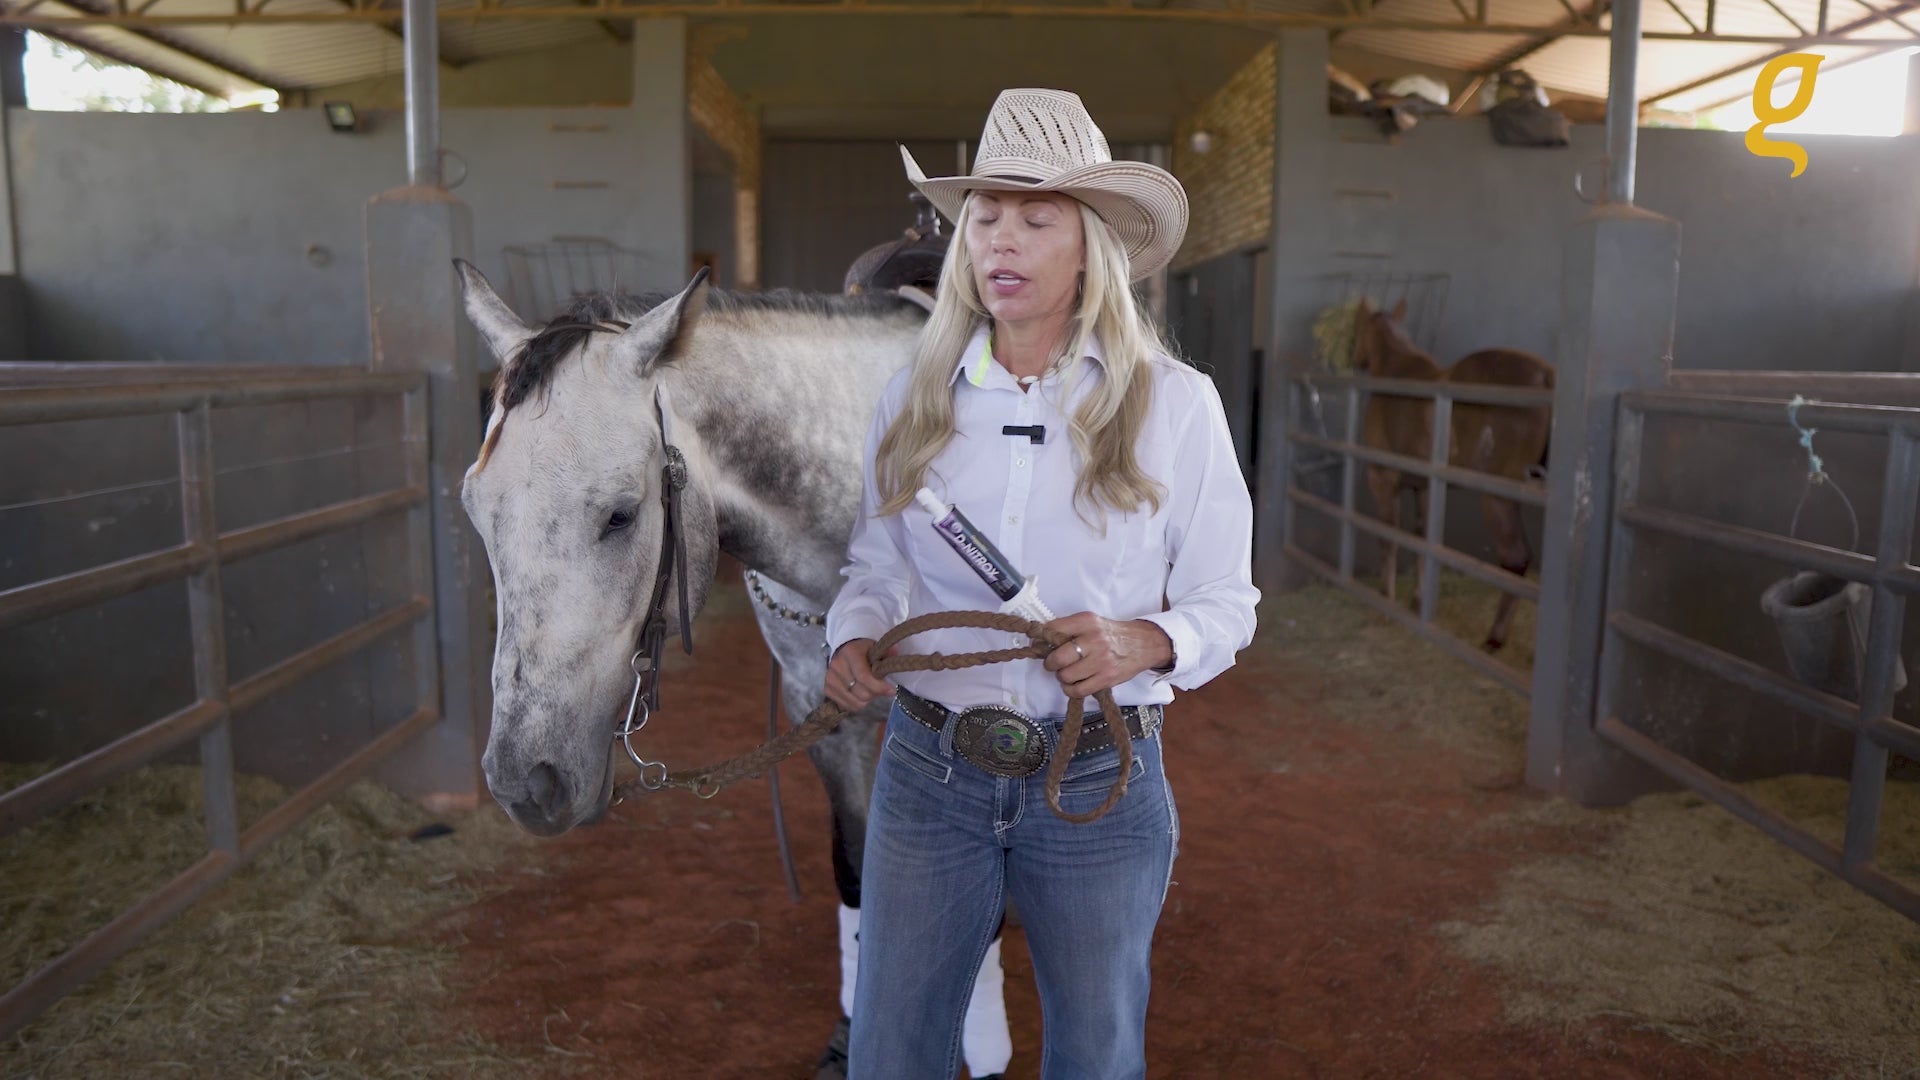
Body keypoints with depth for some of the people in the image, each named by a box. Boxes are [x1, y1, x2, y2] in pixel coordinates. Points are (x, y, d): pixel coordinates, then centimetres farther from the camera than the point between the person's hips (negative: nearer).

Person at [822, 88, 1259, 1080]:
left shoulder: (1175, 404, -6)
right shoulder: (913, 399, 1)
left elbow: (1225, 601, -2)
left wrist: (1146, 643, -22)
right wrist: (854, 637, -10)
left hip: (1099, 782, -1)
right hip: (928, 770, 2)